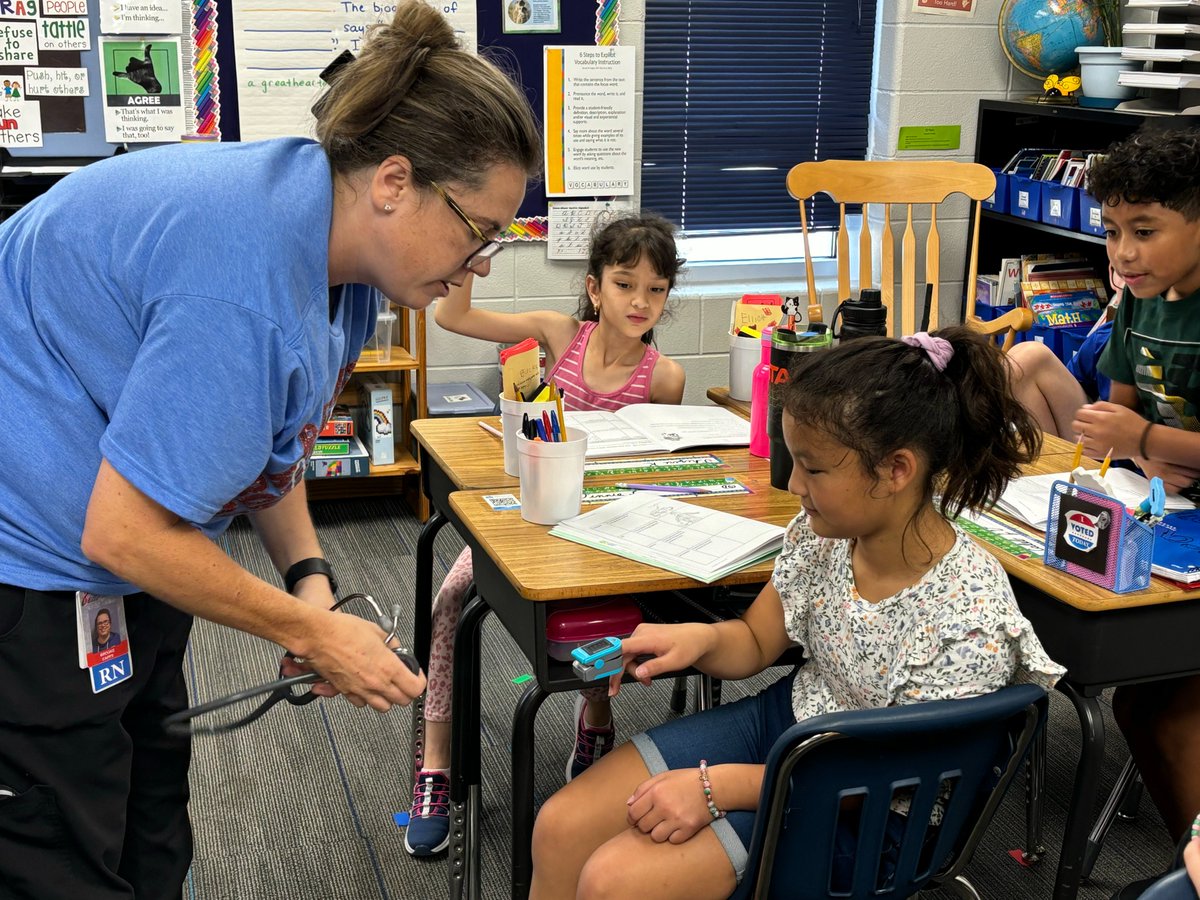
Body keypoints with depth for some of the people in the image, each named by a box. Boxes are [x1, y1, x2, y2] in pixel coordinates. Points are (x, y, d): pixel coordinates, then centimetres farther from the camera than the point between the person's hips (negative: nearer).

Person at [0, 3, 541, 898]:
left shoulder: (337, 249, -2)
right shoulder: (246, 287, -33)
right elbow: (123, 531, -28)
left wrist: (309, 575, -1)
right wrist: (312, 631, -17)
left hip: (126, 556, 10)